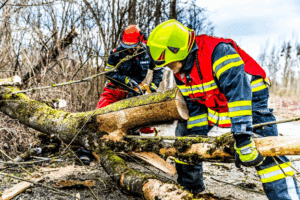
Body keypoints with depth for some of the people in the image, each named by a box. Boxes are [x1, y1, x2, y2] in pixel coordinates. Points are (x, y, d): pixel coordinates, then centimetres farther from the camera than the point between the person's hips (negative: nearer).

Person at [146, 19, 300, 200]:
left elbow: (238, 92, -44)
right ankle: (189, 185, 24)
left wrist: (242, 138, -50)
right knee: (186, 131, 9)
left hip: (249, 96, -7)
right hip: (214, 103, 7)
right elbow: (194, 104, -1)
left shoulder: (218, 51, -35)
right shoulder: (180, 70, -9)